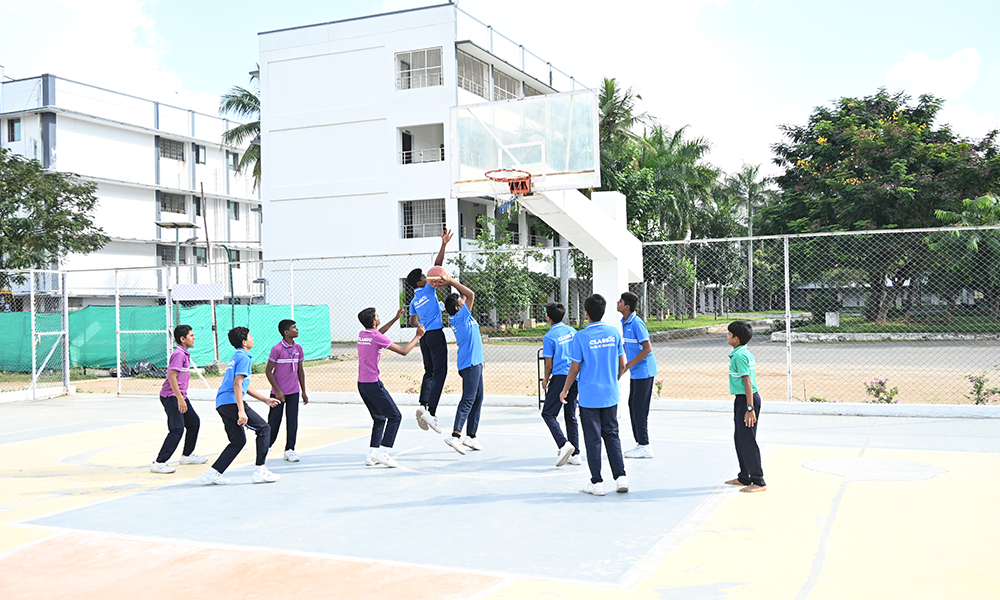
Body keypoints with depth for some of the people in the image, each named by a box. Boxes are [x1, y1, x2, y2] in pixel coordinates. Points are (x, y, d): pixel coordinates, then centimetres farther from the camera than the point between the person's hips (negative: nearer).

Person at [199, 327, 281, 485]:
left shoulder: (236, 357, 24)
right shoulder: (244, 358, -7)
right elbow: (237, 384, -18)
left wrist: (265, 399, 32)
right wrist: (241, 410, -23)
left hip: (222, 404, 10)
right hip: (232, 402, -10)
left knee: (238, 441, 14)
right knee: (264, 428, -2)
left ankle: (212, 473, 9)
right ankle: (260, 471, -4)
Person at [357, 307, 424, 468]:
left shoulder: (362, 334, 9)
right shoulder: (377, 338, -15)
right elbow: (403, 351, -10)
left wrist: (395, 318, 32)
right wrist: (418, 336, 2)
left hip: (362, 383, 9)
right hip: (373, 384, -9)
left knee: (379, 418, 18)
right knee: (395, 416, -4)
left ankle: (372, 455, 14)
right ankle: (382, 453, -10)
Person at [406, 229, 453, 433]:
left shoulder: (414, 302, 14)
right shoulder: (429, 290, -3)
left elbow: (413, 321, 25)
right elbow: (437, 266, -10)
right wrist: (444, 245, -12)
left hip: (424, 336, 7)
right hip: (435, 334, -7)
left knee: (429, 372, 15)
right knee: (439, 372, -10)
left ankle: (423, 405, -3)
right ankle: (430, 411, -22)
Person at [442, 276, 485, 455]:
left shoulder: (461, 318, 12)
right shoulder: (460, 316, -12)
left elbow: (466, 295, 23)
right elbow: (471, 294, -17)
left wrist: (452, 283, 14)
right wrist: (452, 282, -10)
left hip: (475, 362, 10)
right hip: (470, 363, -10)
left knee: (477, 399, 12)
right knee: (468, 399, -14)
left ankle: (471, 436, 16)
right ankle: (455, 435, -19)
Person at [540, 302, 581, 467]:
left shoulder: (549, 336, -8)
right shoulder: (572, 331, 9)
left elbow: (549, 363, -6)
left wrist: (546, 379, 10)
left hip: (560, 377, -6)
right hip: (575, 377, 7)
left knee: (548, 413, 1)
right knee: (571, 416, 12)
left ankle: (564, 444, -18)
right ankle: (575, 454, 10)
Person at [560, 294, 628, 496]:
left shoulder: (580, 337, -12)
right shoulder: (614, 332, 1)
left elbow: (575, 368, -7)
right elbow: (622, 365, 7)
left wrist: (565, 390, 6)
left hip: (589, 397, -4)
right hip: (611, 395, 4)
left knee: (593, 438, 4)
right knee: (612, 435, 14)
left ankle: (597, 483, 9)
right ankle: (621, 477, 9)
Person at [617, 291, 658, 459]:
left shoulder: (636, 323, -19)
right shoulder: (624, 322, 10)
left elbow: (647, 348, -21)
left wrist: (628, 365, -20)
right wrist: (627, 365, 17)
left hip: (644, 371, -10)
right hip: (635, 372, 10)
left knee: (639, 408, -6)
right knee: (633, 406, 12)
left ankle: (644, 447, 0)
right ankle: (640, 443, 20)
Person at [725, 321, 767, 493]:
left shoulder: (739, 356, -17)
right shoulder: (746, 353, 13)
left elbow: (748, 382, -21)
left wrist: (750, 408, -23)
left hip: (746, 400, -10)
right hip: (742, 400, 10)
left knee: (747, 441, -5)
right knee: (739, 439, 17)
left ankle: (759, 482, 1)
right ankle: (744, 478, 27)